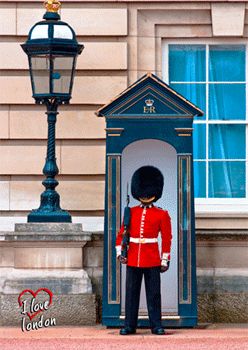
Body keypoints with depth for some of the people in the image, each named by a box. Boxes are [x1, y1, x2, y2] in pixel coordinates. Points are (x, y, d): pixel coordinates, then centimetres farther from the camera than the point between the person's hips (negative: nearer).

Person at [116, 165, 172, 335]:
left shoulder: (162, 214, 2)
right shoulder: (131, 212, 9)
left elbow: (167, 238, 1)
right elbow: (122, 233, 10)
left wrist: (165, 260, -3)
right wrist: (119, 252, -2)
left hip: (152, 260, -2)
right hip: (133, 258, 2)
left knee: (153, 293, 1)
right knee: (131, 292, 4)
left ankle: (156, 325, 7)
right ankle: (130, 325, 9)